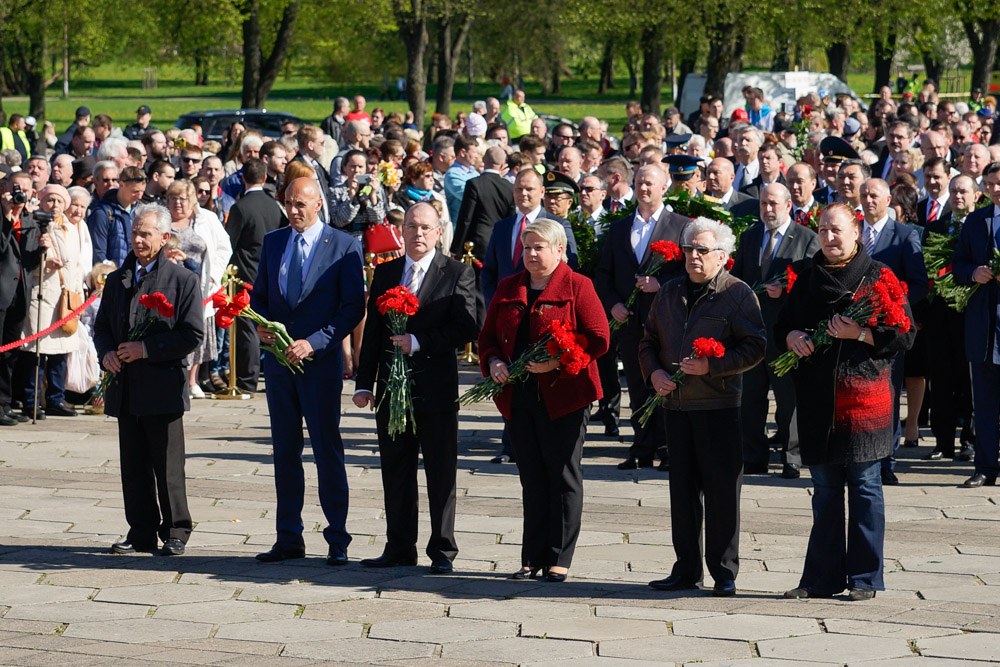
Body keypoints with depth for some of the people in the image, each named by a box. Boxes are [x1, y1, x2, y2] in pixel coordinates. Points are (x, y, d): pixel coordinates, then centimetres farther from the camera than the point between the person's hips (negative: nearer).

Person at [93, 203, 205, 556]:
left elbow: (193, 335, -8)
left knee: (168, 467, -1)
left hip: (163, 386, -5)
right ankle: (141, 532, 16)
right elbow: (101, 327, 20)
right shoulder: (116, 280, 14)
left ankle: (175, 533, 9)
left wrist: (147, 349, -15)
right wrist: (107, 353, -3)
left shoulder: (183, 280, -3)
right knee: (133, 465, 8)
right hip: (125, 389, 5)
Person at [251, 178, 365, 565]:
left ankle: (338, 541, 3)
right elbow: (259, 295, 17)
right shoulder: (273, 242, 11)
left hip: (320, 361, -5)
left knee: (328, 452, -3)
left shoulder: (344, 247, -4)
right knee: (284, 451, 8)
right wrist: (260, 324, -5)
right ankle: (288, 539, 14)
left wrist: (314, 342, -16)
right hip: (278, 359, 5)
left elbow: (353, 307, -8)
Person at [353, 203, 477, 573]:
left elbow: (466, 327, -9)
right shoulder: (385, 272, 12)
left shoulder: (457, 273, -1)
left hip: (437, 388, -4)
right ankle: (399, 547, 17)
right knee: (395, 470, 9)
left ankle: (442, 551, 8)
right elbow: (372, 331, 12)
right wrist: (364, 384, 6)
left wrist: (418, 342, -16)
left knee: (441, 473, 1)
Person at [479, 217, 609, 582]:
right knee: (531, 480, 9)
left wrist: (557, 361, -19)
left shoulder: (576, 287, -3)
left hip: (562, 396, -5)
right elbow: (488, 337, 18)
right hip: (518, 397, 5)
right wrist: (493, 362, -3)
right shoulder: (508, 289, 14)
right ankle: (533, 558, 13)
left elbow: (598, 339, -9)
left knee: (563, 478, 1)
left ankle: (559, 559, 6)